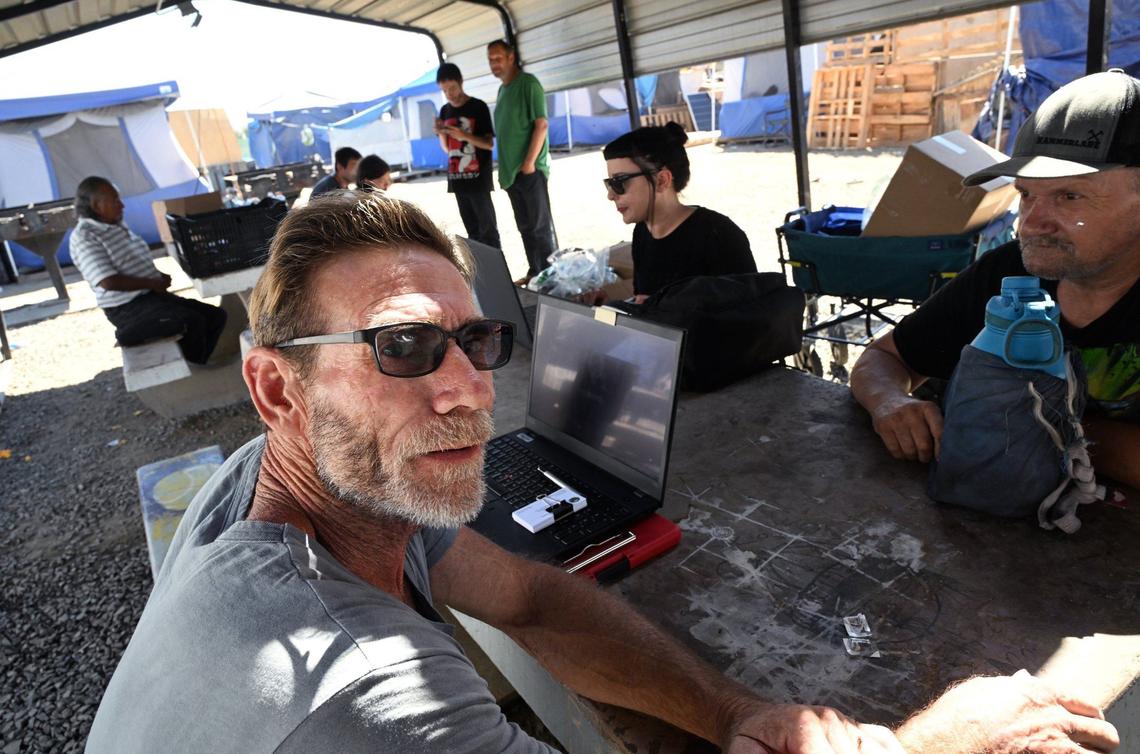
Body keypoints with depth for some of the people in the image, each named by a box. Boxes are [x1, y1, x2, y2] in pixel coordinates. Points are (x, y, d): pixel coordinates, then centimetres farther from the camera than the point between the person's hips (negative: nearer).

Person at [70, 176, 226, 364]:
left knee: (217, 316, -4)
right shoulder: (84, 237, -12)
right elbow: (108, 282, -22)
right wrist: (153, 283, -14)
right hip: (128, 308, -9)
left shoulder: (117, 225, 14)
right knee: (193, 322, -29)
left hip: (152, 295, 9)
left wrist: (159, 275, 5)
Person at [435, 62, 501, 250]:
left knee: (487, 228, -6)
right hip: (457, 178, 5)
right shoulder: (445, 111, 12)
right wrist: (441, 134, -4)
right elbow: (447, 149, 16)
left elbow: (489, 143, -8)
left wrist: (464, 135, -22)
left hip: (478, 177, -5)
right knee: (472, 230, 8)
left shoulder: (478, 107, -4)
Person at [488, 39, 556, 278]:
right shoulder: (503, 89, 17)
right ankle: (535, 275, 20)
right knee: (525, 228, 12)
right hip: (511, 172, 8)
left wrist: (529, 162, -18)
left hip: (530, 171, -8)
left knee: (541, 227, -4)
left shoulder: (528, 83, -6)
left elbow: (541, 124, -14)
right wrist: (504, 170, 15)